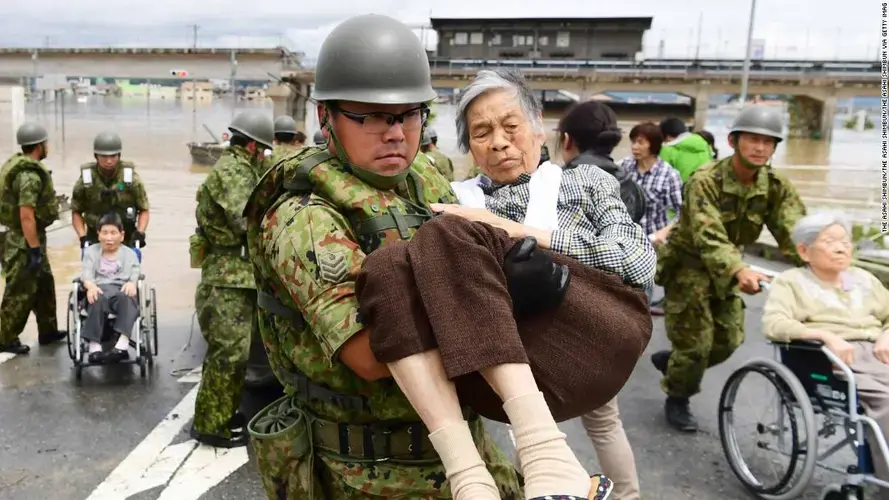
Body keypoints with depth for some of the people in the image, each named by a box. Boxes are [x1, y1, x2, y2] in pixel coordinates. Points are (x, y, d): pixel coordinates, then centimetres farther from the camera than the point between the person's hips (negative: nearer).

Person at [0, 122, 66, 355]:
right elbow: (26, 216, -26)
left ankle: (48, 331, 29)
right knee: (20, 292, 0)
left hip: (28, 237, 10)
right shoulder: (29, 175, -22)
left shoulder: (21, 165, 10)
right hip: (24, 241, -10)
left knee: (44, 284, 19)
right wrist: (34, 249, -22)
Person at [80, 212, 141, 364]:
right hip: (99, 288, 0)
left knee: (128, 298, -37)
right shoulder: (91, 251, 21)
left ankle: (123, 342, -48)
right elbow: (86, 273, 5)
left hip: (122, 288, 0)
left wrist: (132, 283, -23)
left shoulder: (129, 253, 20)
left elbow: (135, 272, 3)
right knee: (98, 300, -37)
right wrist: (91, 286, -20)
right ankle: (94, 344, -40)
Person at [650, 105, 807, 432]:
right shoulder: (705, 181, -26)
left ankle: (671, 361, 35)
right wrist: (740, 271, -56)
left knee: (729, 340, 8)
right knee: (696, 342, -4)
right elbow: (709, 237, -38)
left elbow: (794, 232, -19)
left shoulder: (776, 187, -9)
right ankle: (677, 400, 22)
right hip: (689, 264, -6)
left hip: (725, 267, 6)